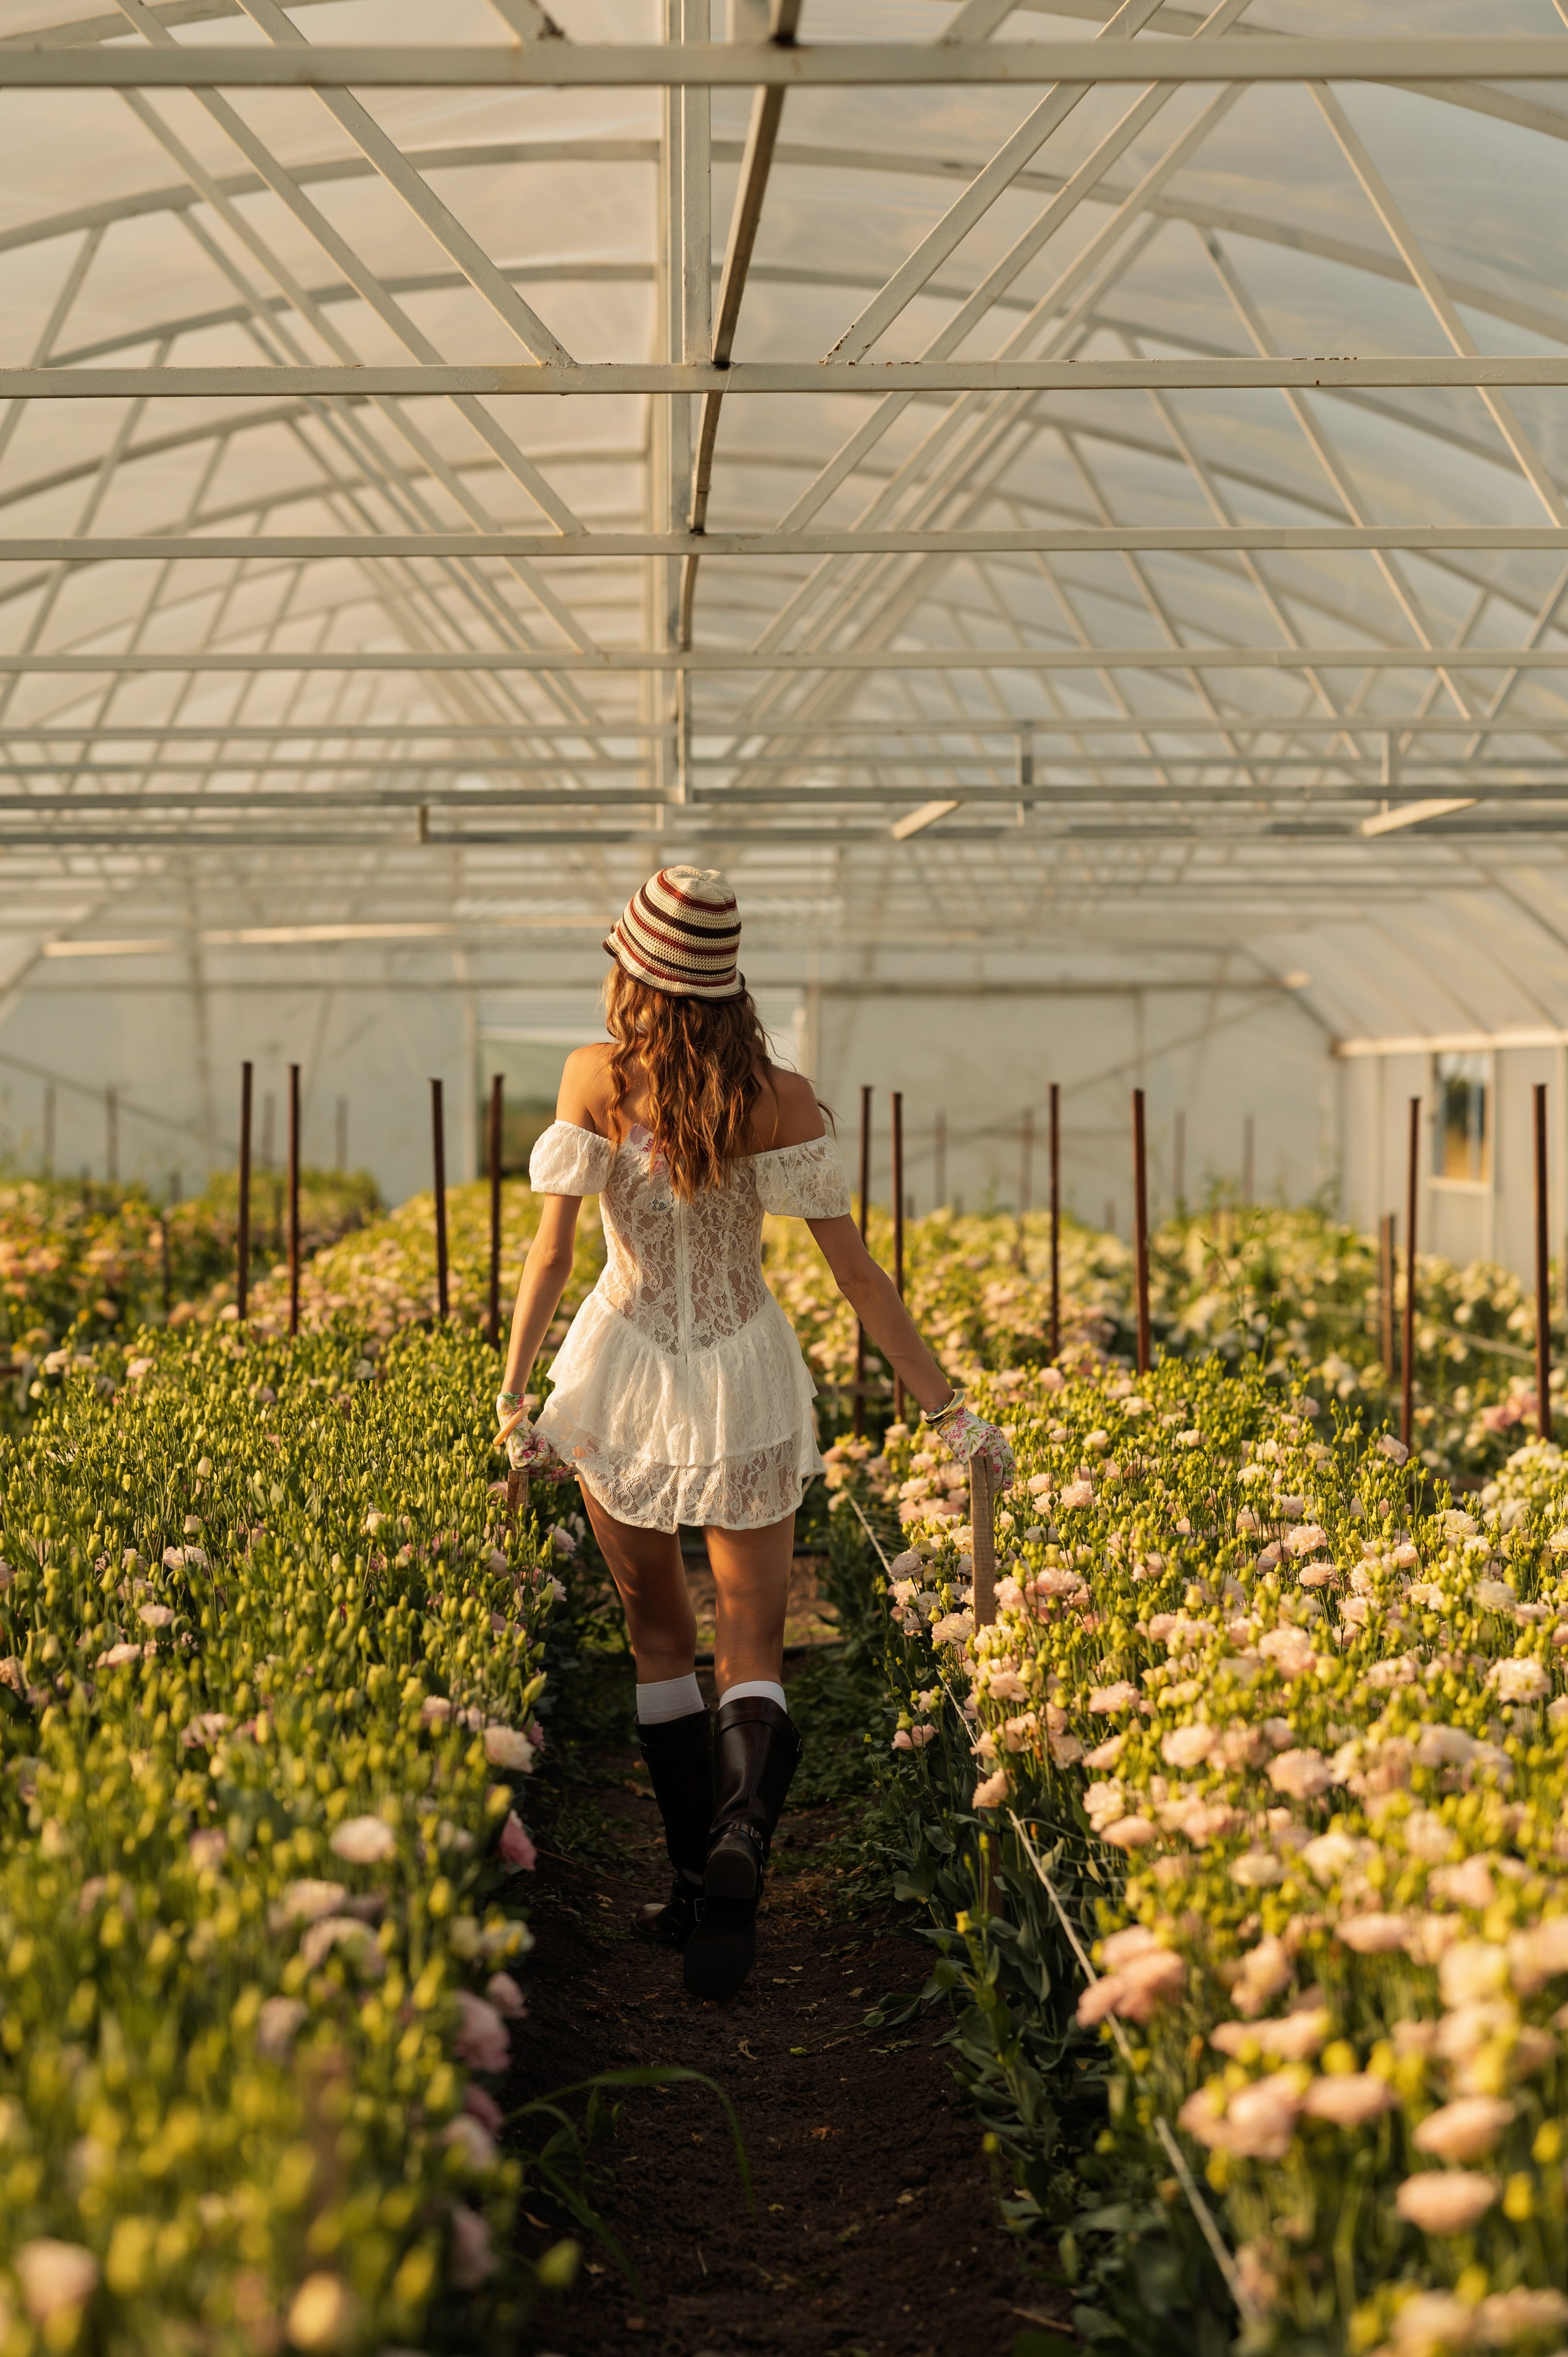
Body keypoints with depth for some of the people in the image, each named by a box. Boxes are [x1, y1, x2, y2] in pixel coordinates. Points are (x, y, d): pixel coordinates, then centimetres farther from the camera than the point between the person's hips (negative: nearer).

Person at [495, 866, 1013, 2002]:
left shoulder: (595, 1079, -8)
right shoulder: (780, 1099, -7)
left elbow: (553, 1249, -13)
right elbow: (855, 1267, -8)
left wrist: (513, 1401, -10)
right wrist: (947, 1407, -4)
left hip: (624, 1379, 0)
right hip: (745, 1389, 0)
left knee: (662, 1638, 17)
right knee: (753, 1653, 4)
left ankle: (696, 1879, 17)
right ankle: (743, 1834, -25)